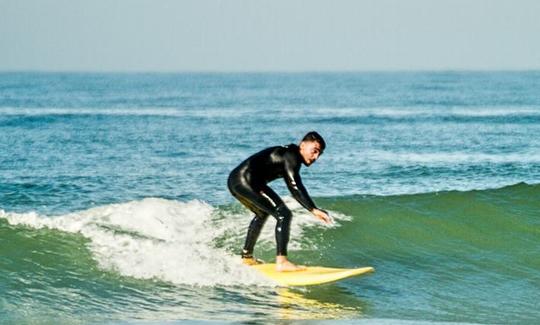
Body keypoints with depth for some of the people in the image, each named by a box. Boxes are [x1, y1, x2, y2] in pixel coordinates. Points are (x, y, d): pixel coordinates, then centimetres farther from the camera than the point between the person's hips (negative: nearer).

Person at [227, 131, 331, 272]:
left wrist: (313, 209, 36)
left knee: (262, 214, 34)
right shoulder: (291, 156, -8)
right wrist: (314, 210, -23)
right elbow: (295, 188, -18)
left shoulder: (289, 155, 22)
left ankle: (246, 256, 42)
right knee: (283, 215, -12)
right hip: (247, 181, -11)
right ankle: (281, 262, -18)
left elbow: (294, 189, 33)